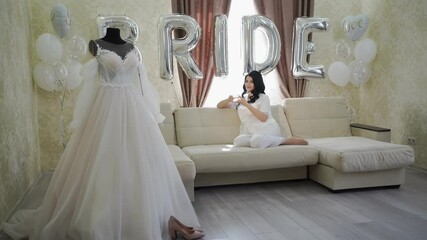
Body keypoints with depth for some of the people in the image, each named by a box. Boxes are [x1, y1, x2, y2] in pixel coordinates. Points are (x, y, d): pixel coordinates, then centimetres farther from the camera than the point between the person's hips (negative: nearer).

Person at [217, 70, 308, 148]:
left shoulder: (263, 97, 7)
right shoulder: (241, 98, 22)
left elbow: (263, 118, -9)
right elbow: (219, 105, 25)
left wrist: (246, 104, -12)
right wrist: (228, 100, 2)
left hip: (267, 128, -3)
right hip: (252, 132, 3)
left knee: (256, 140, -39)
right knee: (238, 141, -31)